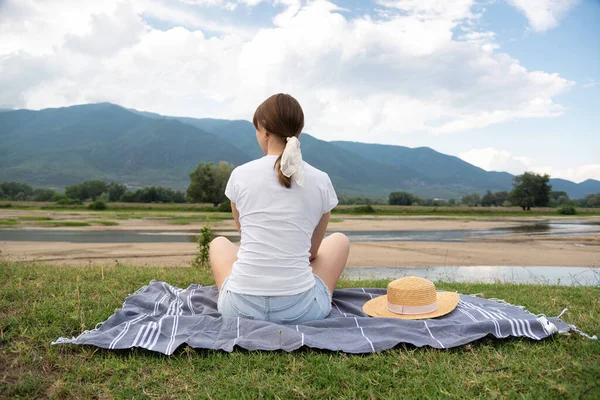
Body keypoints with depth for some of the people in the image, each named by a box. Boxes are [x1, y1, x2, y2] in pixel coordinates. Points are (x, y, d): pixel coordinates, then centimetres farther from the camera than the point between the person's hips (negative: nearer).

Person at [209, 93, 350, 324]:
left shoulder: (240, 175, -3)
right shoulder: (320, 181, -2)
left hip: (240, 308, 1)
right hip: (300, 310, -1)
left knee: (218, 243, 33)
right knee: (339, 240, 27)